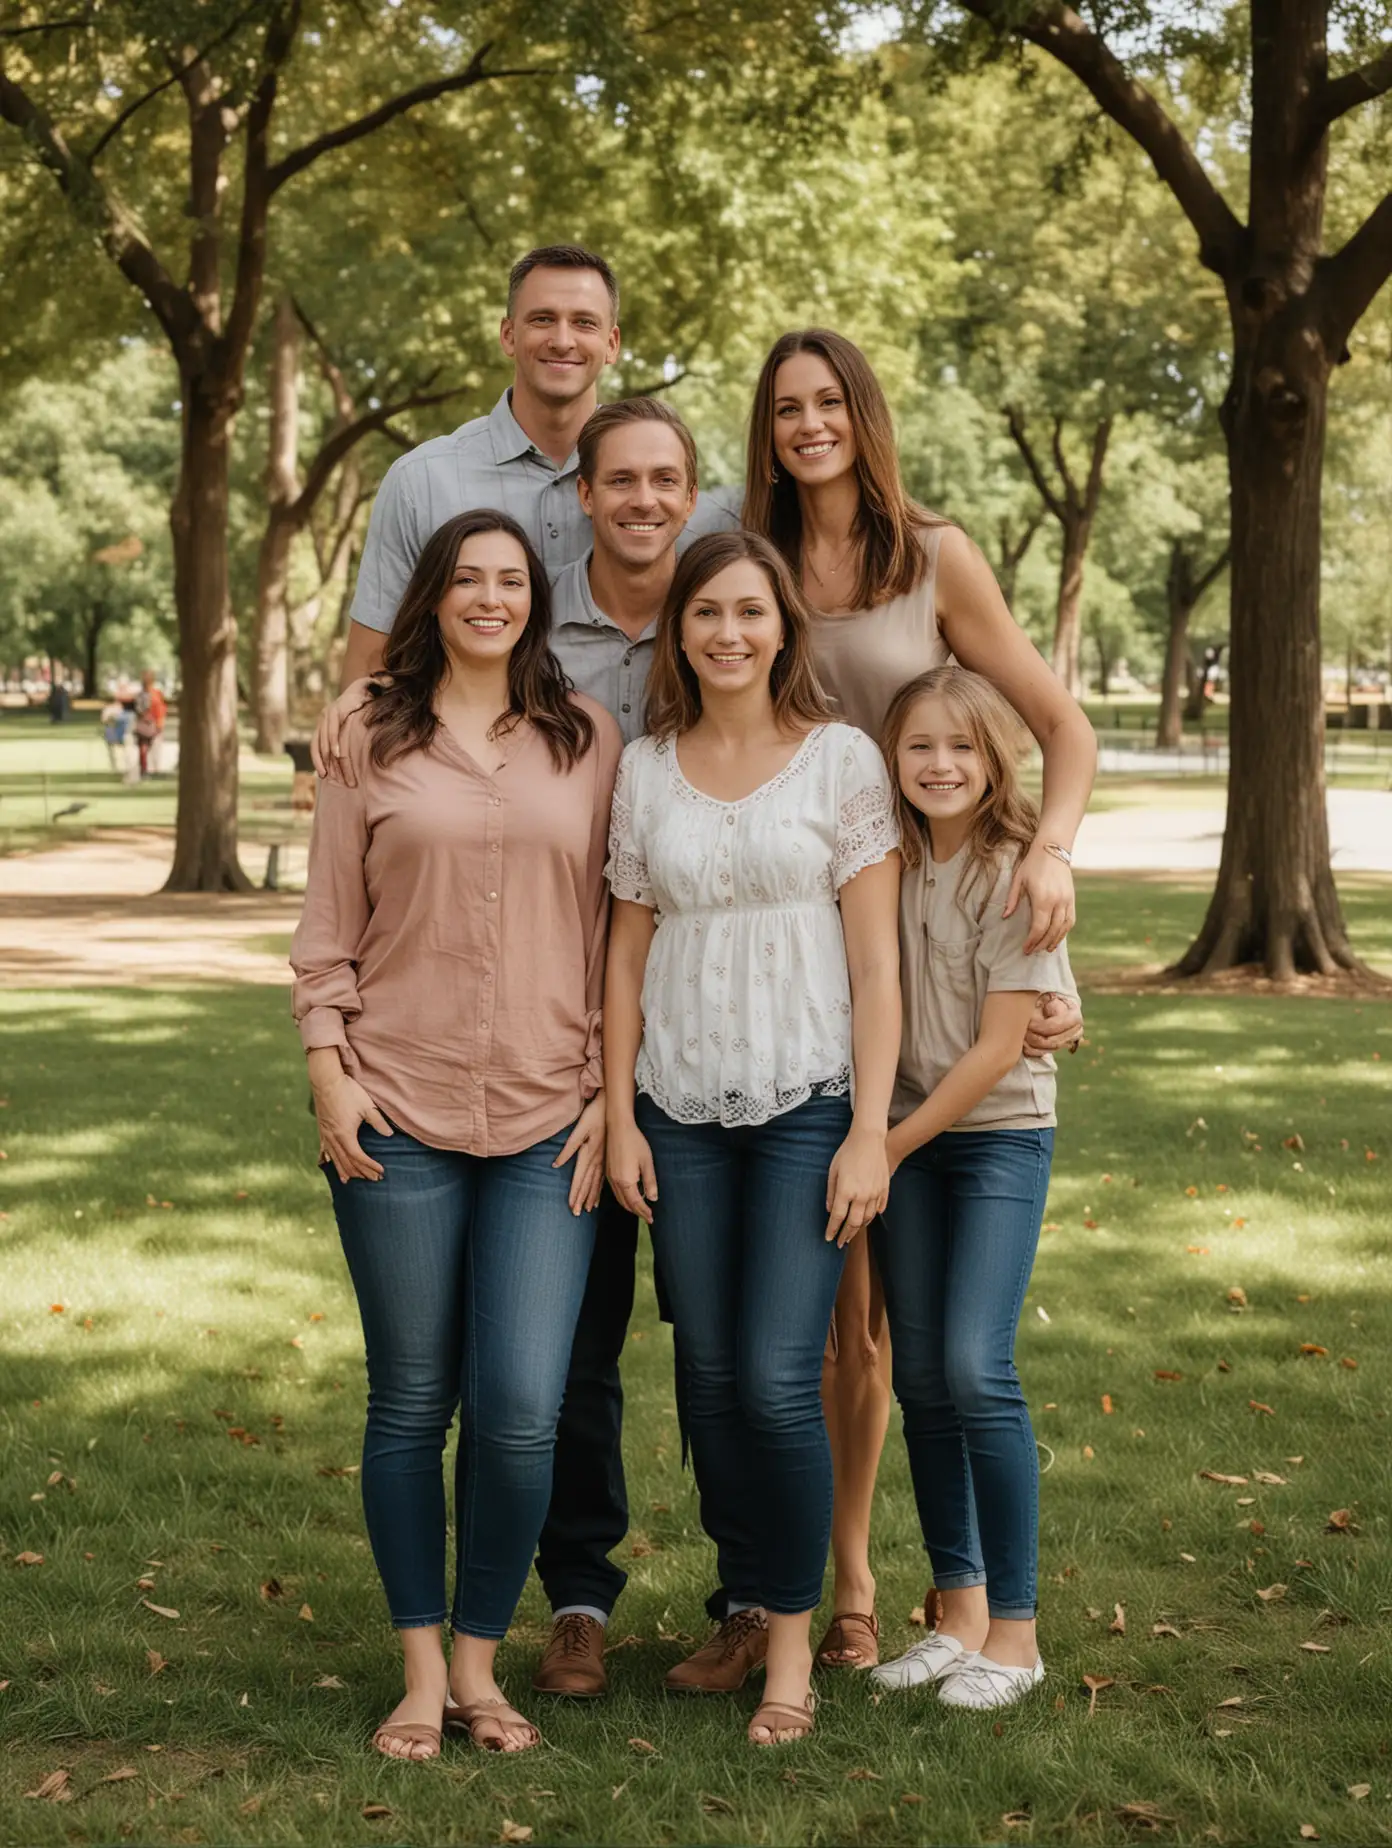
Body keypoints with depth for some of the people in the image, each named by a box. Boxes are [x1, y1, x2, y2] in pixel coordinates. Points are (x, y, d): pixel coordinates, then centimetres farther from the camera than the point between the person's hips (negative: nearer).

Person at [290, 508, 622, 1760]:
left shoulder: (589, 739, 8)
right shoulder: (375, 742, 7)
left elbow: (617, 924, 8)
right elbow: (328, 925, 8)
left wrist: (612, 1089, 2)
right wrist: (329, 1072, -2)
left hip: (549, 1122, 0)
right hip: (399, 1116, 0)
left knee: (521, 1413, -6)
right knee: (411, 1405, 5)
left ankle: (481, 1661, 13)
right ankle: (421, 1671, 18)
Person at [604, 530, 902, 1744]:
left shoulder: (842, 759, -1)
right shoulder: (645, 771, 8)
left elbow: (876, 960, -4)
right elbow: (628, 955, 11)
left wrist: (869, 1132, -9)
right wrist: (619, 1117, 4)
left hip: (808, 1105, -3)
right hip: (682, 1112, 3)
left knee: (778, 1380, -11)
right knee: (710, 1378, 6)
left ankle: (794, 1639, 4)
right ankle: (743, 1606, 23)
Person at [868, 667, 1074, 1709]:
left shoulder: (1013, 872, -12)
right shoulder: (891, 865, 4)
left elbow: (998, 1048, -14)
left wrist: (892, 1144, -11)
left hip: (1000, 1136, -5)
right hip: (906, 1136, 5)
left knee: (976, 1368, -14)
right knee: (920, 1377, 6)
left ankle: (1015, 1631, -4)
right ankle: (959, 1611, 17)